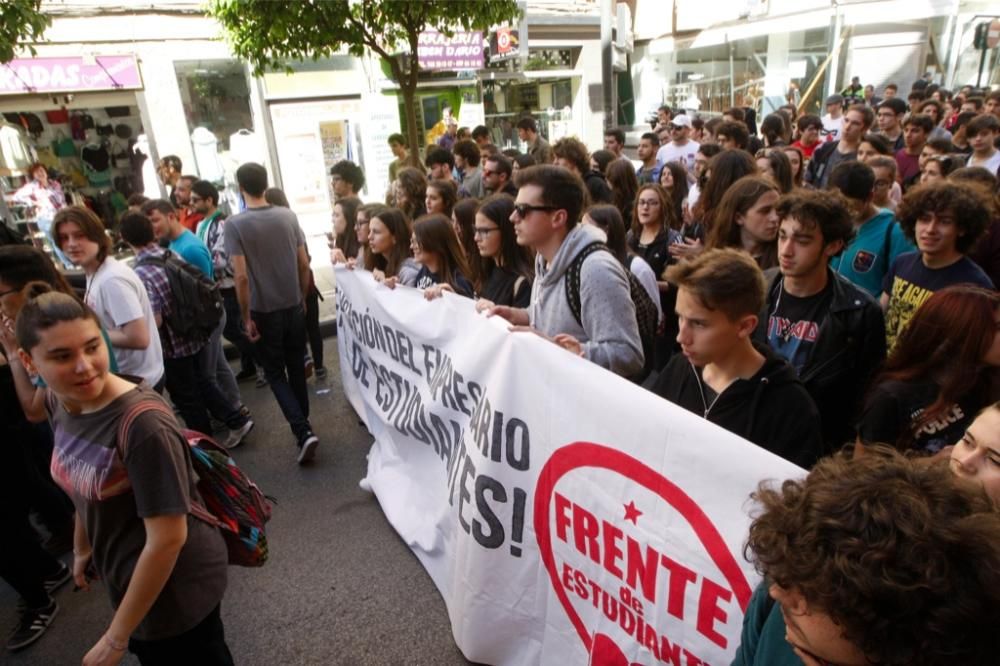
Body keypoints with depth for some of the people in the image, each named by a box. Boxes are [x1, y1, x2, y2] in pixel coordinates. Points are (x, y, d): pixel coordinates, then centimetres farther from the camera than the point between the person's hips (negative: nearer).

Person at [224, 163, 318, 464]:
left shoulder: (234, 224, -13)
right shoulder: (288, 216, -3)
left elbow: (241, 276, -18)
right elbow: (304, 264, 1)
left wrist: (247, 317, -8)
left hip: (264, 311, -3)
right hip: (294, 306, 4)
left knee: (275, 373, 9)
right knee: (296, 368, 18)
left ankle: (303, 431, -3)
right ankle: (302, 426, 31)